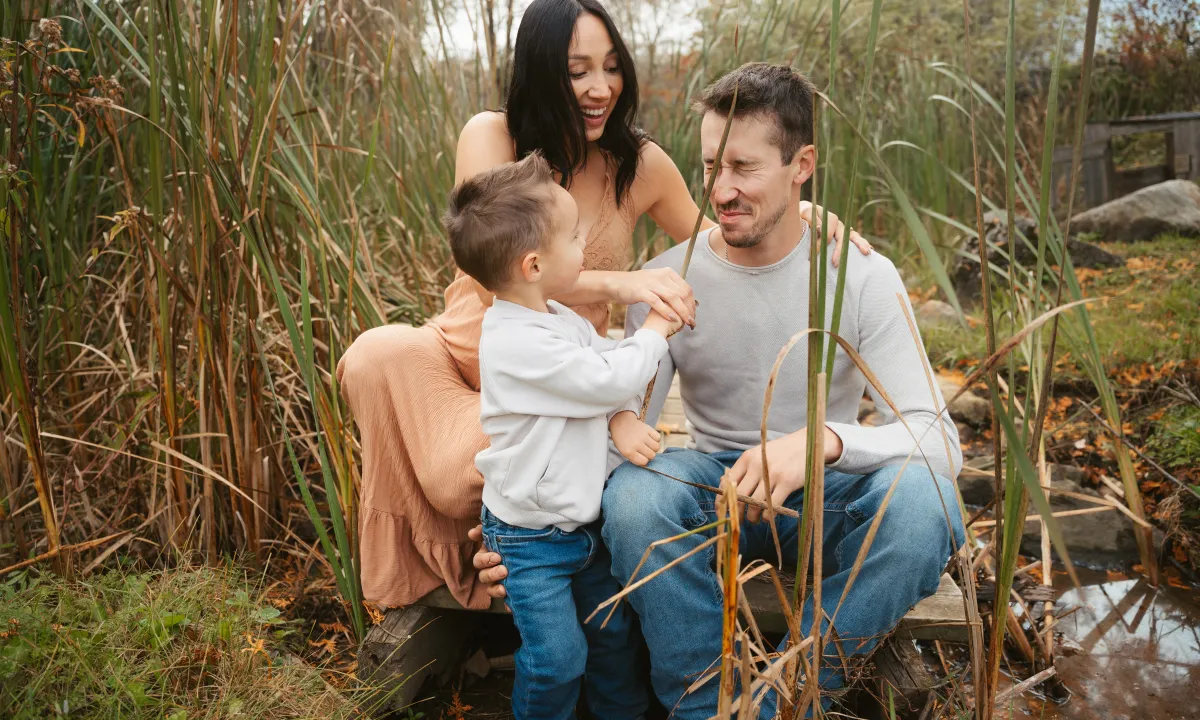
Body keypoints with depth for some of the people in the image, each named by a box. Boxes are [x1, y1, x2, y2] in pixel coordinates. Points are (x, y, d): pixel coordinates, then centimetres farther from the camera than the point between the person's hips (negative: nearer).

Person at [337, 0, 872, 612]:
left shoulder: (639, 165, -3)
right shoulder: (492, 136, -10)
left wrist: (800, 213, -8)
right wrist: (619, 283, -40)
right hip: (465, 352, 1)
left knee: (457, 477, -30)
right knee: (378, 355, -33)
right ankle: (430, 551, -6)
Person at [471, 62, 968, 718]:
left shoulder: (863, 277, -9)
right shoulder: (668, 280, -6)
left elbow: (937, 437, -16)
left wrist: (825, 439, -37)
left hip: (825, 500, 0)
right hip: (716, 490, 1)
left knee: (920, 493, -33)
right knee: (632, 494, -33)